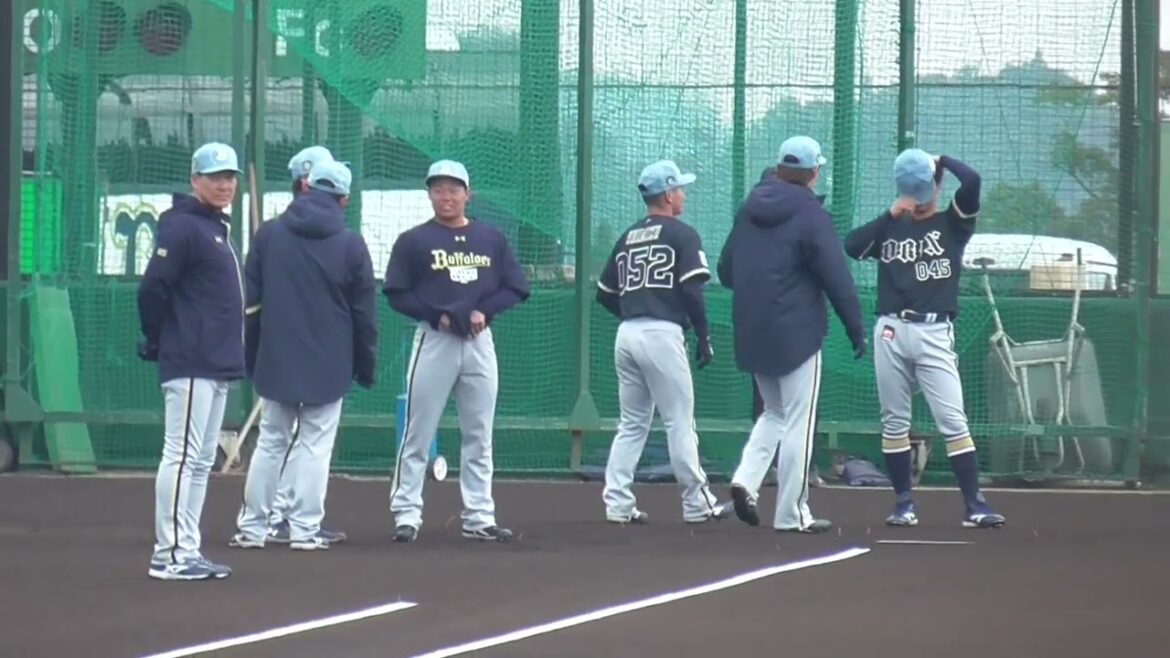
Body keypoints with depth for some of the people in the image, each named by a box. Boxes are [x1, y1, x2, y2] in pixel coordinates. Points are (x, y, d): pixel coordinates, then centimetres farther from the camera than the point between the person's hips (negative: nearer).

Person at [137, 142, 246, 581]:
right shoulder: (182, 226, -11)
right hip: (190, 364, -10)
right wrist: (157, 343, -8)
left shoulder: (217, 228, 18)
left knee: (201, 461, 11)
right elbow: (153, 288, -18)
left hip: (218, 365, 10)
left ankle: (188, 552, 15)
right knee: (182, 456, -9)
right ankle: (168, 555, -9)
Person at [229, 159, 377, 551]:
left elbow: (250, 301, 4)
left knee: (270, 442, 9)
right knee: (315, 444, 1)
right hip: (328, 364, -2)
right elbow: (364, 313, -1)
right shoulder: (350, 245, -6)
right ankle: (305, 530, -2)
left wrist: (251, 356, 13)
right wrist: (365, 365, 9)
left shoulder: (268, 235, 0)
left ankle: (252, 528, 9)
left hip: (276, 360, 2)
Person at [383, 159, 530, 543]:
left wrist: (484, 311, -10)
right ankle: (406, 515, 0)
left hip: (479, 342, 3)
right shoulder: (413, 241, 0)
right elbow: (396, 294, -4)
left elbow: (516, 288, 7)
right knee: (418, 435, -3)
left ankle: (478, 518, 10)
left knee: (479, 436, 6)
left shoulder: (491, 239, 10)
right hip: (433, 340, -3)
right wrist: (440, 315, -15)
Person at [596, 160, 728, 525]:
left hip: (626, 334, 6)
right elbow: (692, 292, -11)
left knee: (632, 424, 11)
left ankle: (617, 504, 3)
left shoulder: (627, 238, 16)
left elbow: (604, 293, 17)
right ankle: (697, 504, 1)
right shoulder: (681, 235, -3)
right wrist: (703, 338, -5)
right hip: (662, 334, -6)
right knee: (680, 422, -2)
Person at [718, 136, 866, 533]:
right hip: (796, 333, -6)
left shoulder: (749, 210, 8)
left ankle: (746, 478, -2)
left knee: (774, 412, 20)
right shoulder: (811, 216, -11)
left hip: (751, 333, 6)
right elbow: (837, 279, -13)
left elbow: (726, 272, 14)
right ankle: (791, 515, 1)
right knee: (798, 422, 0)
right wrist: (856, 329, -6)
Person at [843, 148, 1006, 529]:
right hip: (891, 332, 3)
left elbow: (972, 182, -10)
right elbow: (851, 246, -2)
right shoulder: (891, 228, 14)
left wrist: (940, 161, 4)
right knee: (894, 421, 5)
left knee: (952, 421, -9)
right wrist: (890, 215, -5)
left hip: (934, 333, -3)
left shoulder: (952, 224, 7)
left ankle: (975, 504, -11)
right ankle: (903, 502, 13)